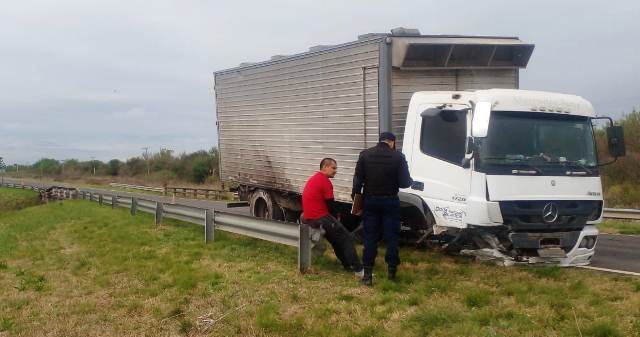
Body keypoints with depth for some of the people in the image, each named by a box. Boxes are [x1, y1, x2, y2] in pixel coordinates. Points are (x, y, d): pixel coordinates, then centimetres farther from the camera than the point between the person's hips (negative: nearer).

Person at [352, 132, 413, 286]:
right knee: (391, 236, 9)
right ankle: (391, 270, 14)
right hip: (390, 201, -2)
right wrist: (410, 181, 15)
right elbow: (404, 182, -6)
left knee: (370, 237, 4)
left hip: (370, 200, 2)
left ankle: (367, 274, 1)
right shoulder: (398, 157, -6)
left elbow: (358, 178, -3)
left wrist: (355, 195, 7)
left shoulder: (365, 155, -1)